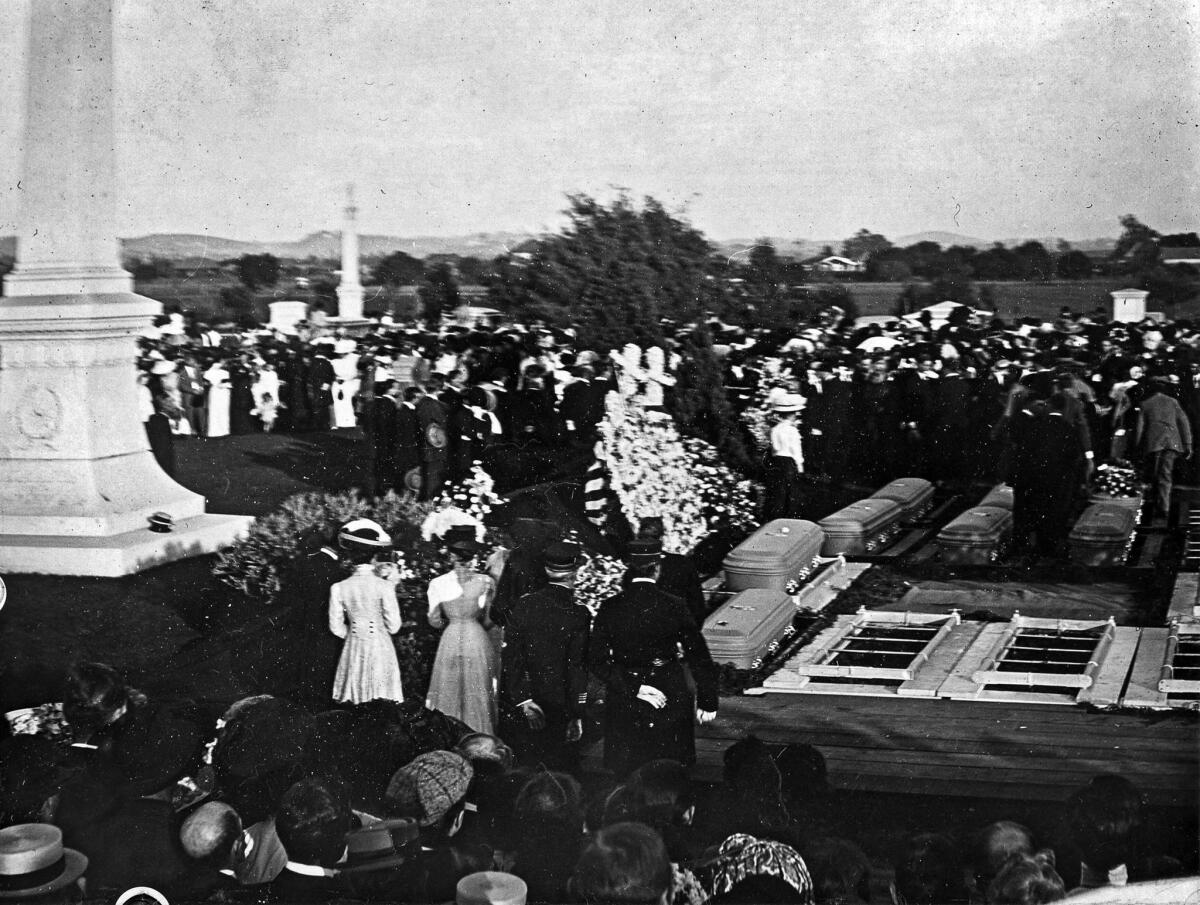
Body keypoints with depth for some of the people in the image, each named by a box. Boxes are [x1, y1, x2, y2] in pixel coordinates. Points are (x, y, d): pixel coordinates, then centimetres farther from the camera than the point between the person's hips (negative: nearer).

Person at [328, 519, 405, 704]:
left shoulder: (339, 589, -4)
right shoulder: (384, 587, -12)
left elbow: (336, 628, 2)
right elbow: (394, 626, -7)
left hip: (353, 650, 3)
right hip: (380, 648, -2)